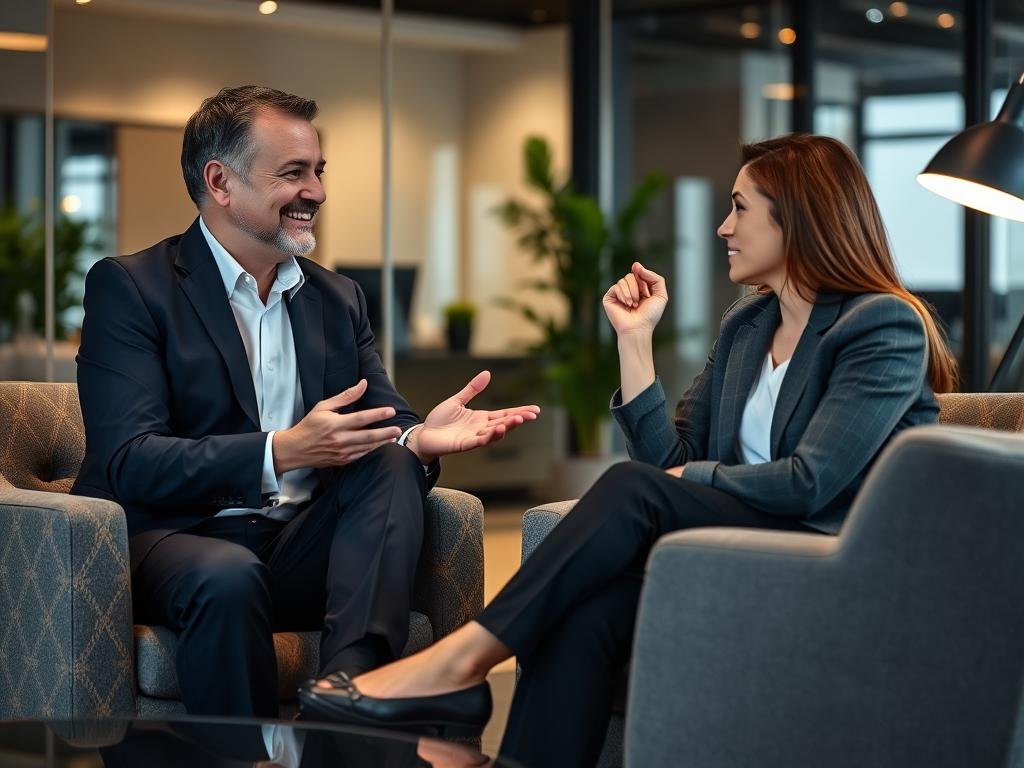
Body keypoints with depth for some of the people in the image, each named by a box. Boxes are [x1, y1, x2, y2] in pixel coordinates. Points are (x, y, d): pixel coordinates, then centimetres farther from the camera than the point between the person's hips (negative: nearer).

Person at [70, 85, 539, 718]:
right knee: (230, 576, -37)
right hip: (175, 540, -5)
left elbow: (382, 430, 8)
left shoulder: (338, 299, 16)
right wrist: (282, 451, -27)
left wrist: (417, 439, -18)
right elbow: (127, 462, -14)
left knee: (392, 459, -21)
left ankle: (354, 685, -35)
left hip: (303, 548, 5)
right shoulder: (129, 287, -2)